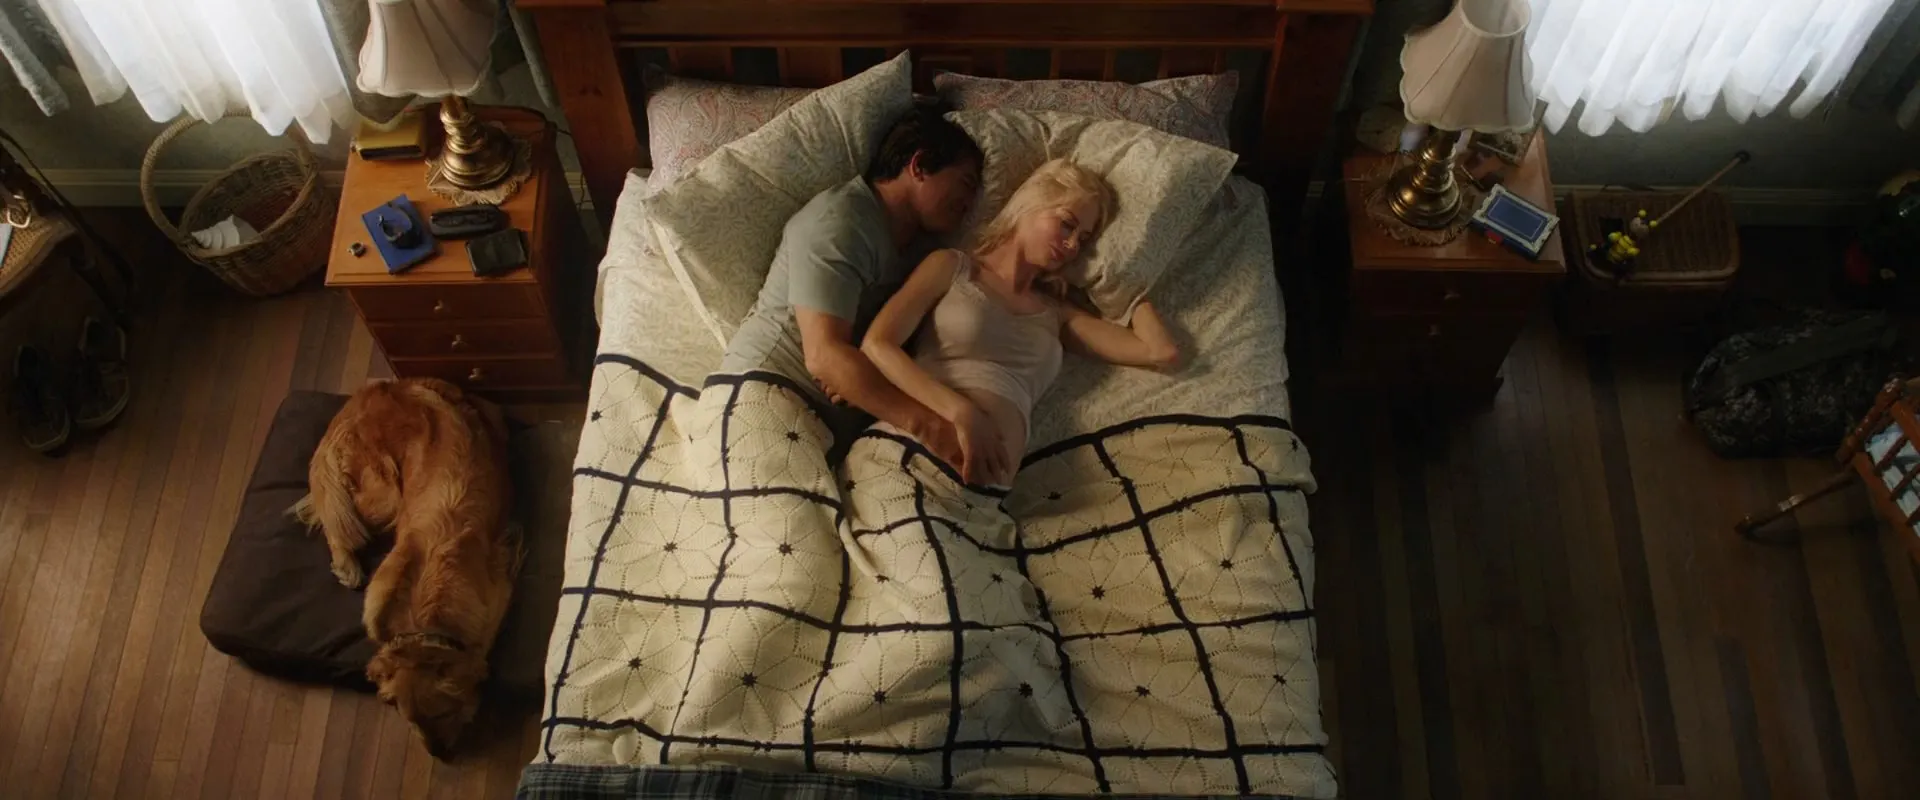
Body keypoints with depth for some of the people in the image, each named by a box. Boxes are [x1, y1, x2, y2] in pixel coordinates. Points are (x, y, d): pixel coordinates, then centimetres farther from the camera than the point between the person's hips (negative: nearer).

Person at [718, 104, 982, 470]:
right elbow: (824, 353, -20)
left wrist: (858, 377, -10)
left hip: (838, 424, 9)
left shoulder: (918, 244, 21)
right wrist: (925, 423, -29)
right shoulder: (839, 221, -7)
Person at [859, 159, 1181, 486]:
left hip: (985, 483, 3)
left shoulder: (1057, 313, 26)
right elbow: (876, 345, -1)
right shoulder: (951, 267, 15)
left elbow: (1162, 353, 17)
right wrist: (961, 413, -15)